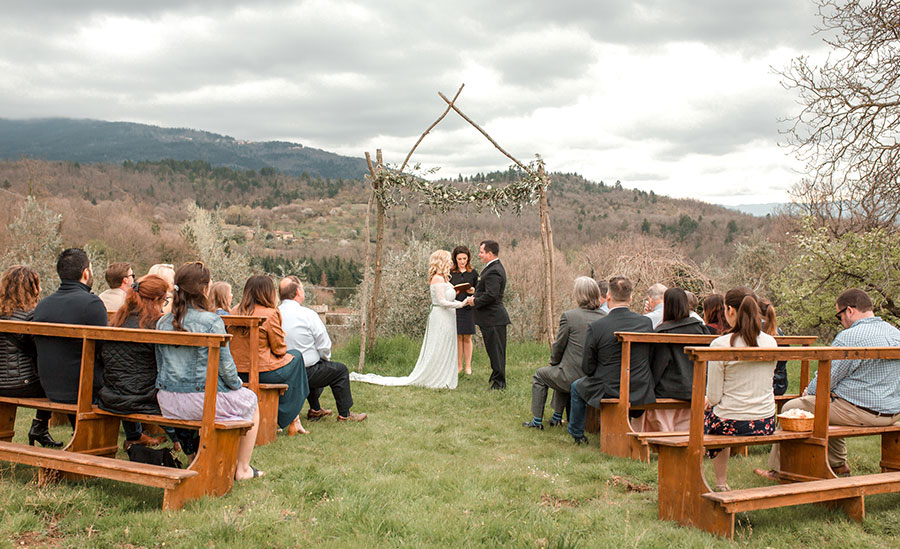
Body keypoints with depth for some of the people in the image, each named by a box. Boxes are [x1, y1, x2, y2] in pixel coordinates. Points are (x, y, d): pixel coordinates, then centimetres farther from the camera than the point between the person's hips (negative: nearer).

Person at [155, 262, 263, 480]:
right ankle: (243, 469, 25)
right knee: (251, 401, 21)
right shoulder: (212, 321, -15)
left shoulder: (162, 322, 4)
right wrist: (237, 383, 6)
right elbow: (225, 364, -13)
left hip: (167, 403, 7)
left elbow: (161, 364, 12)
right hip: (202, 400, -7)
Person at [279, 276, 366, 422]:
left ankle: (315, 410, 41)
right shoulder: (307, 314, -18)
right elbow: (324, 346, -13)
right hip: (305, 374, -7)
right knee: (341, 370, 13)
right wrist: (325, 359, 11)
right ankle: (344, 414, 20)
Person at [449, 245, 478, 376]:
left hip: (468, 308, 0)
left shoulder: (473, 273, 5)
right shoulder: (450, 273, 3)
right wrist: (453, 293, -13)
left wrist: (473, 291, -11)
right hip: (454, 308, 0)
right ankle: (459, 365, 14)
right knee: (458, 337, 5)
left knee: (467, 338, 3)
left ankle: (468, 366, 11)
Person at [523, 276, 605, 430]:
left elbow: (558, 346, -6)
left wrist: (553, 362, 17)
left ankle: (537, 420, 25)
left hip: (573, 377, -6)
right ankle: (557, 417, 41)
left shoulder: (568, 316, -15)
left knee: (539, 375, 23)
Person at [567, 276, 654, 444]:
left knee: (577, 386, 27)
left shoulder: (595, 327, -16)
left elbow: (588, 368, -7)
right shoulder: (646, 322, -6)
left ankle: (577, 434, 41)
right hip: (641, 393, 4)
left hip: (609, 392, -4)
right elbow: (649, 360, 5)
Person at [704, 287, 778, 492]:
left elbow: (714, 396, -13)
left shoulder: (720, 345, -16)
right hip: (766, 424, 5)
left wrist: (708, 401, 12)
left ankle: (721, 484, 34)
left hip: (733, 425, -5)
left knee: (707, 419, 27)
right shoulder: (771, 342, -1)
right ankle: (721, 482, 39)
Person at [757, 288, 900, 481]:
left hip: (860, 411, -9)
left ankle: (779, 470, 14)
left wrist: (809, 392, 9)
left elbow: (827, 379, -13)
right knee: (831, 402, 33)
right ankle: (837, 464, 38)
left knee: (791, 408, 4)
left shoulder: (849, 337, -20)